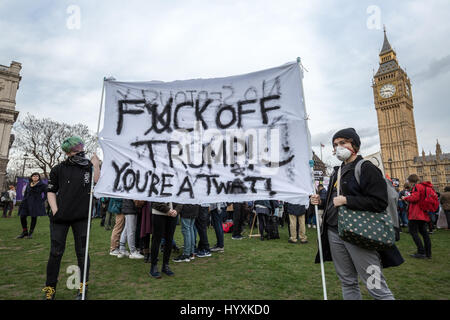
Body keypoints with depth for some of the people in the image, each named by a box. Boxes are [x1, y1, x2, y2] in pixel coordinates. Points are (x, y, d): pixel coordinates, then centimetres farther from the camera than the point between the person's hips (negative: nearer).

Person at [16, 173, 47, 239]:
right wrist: (24, 201, 10)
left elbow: (46, 194, -2)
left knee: (34, 217, 0)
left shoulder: (42, 185, -2)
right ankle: (24, 232, 16)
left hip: (36, 203, -5)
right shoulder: (28, 185, 13)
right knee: (22, 216, -1)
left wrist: (42, 201, -7)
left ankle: (30, 233, 13)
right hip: (27, 203, 5)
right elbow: (25, 194, 20)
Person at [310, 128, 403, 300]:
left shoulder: (366, 168, -6)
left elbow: (380, 203, -16)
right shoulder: (337, 172, 17)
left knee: (377, 288, -1)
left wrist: (346, 200, -19)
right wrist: (321, 201, 8)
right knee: (347, 283, 16)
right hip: (334, 233, 7)